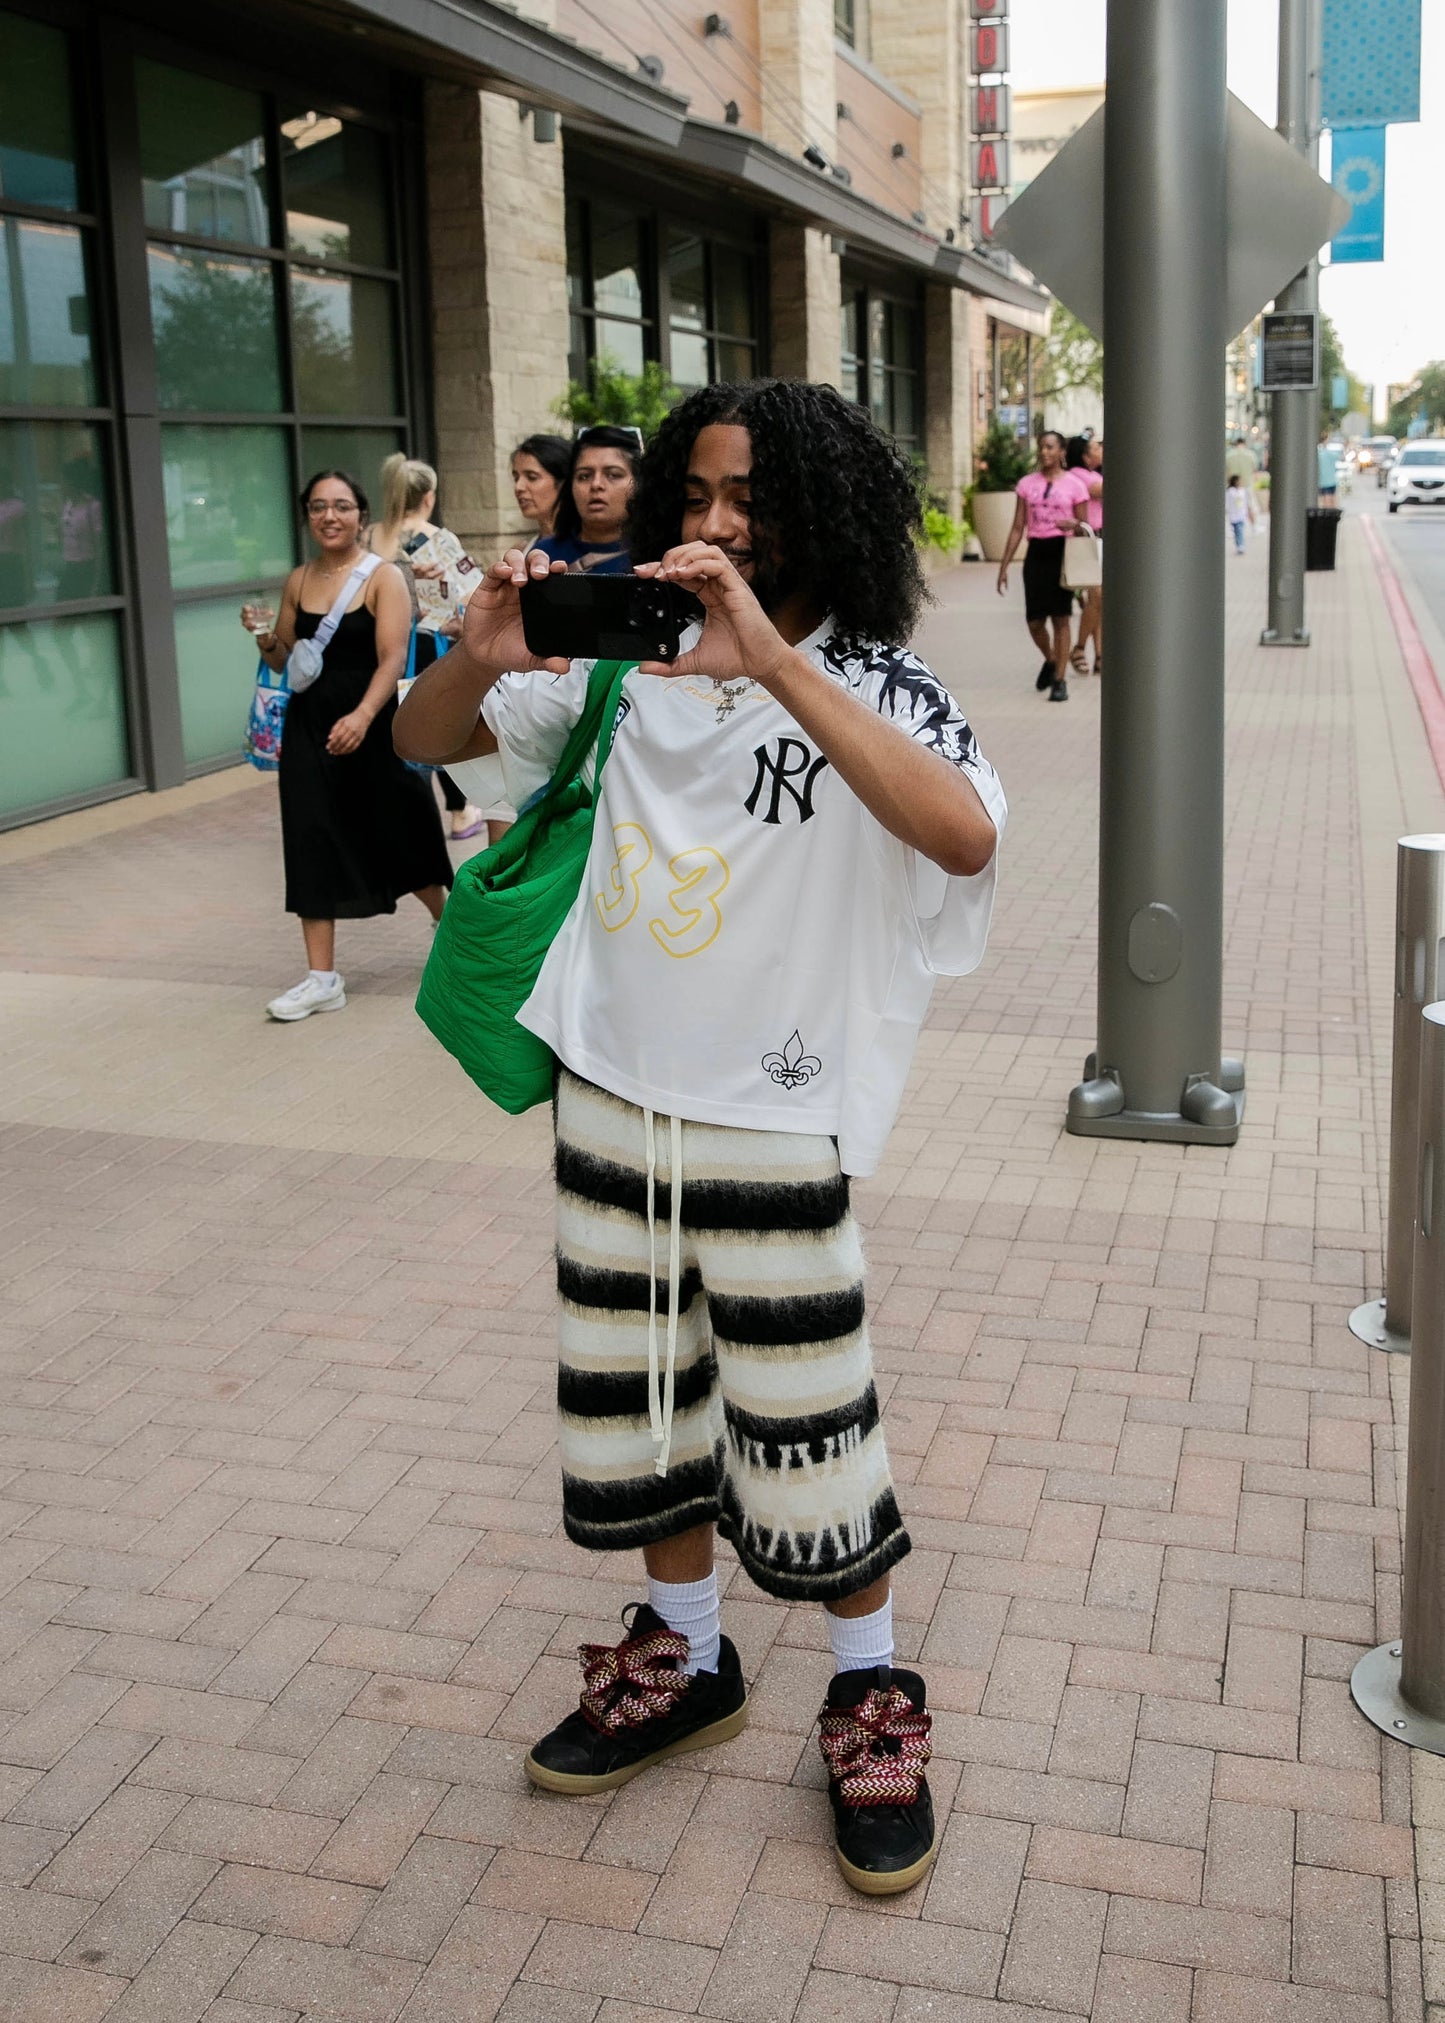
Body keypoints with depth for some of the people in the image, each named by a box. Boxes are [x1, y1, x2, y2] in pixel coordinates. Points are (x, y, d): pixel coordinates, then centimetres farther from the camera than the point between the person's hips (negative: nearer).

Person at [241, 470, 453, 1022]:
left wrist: (362, 716, -32)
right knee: (312, 844, 1)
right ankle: (322, 977, 7)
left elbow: (392, 659, -17)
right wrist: (265, 638, -8)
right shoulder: (298, 581, 7)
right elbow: (286, 662, 15)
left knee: (400, 836, 10)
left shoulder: (384, 577, -7)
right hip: (309, 728, 4)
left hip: (371, 726, -4)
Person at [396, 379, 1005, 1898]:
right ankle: (684, 1660, 41)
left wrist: (771, 662, -37)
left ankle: (872, 1693, 30)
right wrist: (483, 657, -16)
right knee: (639, 1395, 18)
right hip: (609, 1092, 5)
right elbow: (422, 743, 7)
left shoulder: (868, 680, -12)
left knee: (802, 1425, 5)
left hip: (769, 1119, -5)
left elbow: (963, 833, -33)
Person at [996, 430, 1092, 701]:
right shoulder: (1027, 484, 9)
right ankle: (1050, 660, 33)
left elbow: (1084, 526, 4)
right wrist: (1004, 565, 5)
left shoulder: (1074, 485, 1)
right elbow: (1017, 528, 9)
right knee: (1034, 621, 3)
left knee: (1060, 617, -5)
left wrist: (1074, 525, -21)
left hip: (1061, 552, -3)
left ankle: (1060, 679, -1)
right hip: (1036, 553, 3)